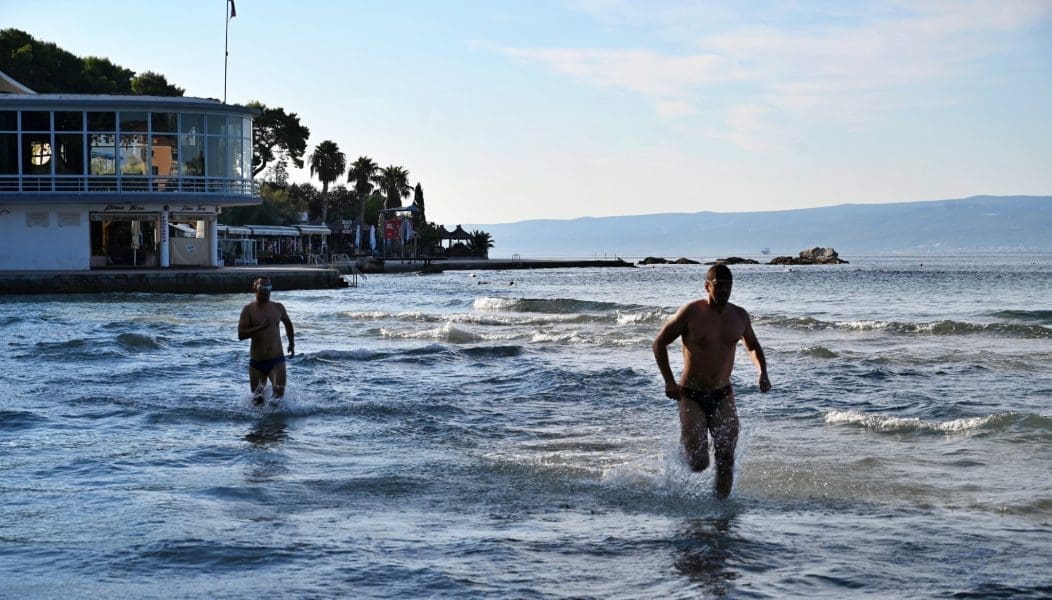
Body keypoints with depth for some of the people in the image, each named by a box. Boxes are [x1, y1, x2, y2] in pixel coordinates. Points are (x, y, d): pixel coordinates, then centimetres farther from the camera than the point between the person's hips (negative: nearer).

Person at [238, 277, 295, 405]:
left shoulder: (278, 307, 4)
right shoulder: (249, 309, -4)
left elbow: (288, 324, 25)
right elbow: (241, 335, -13)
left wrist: (292, 343, 22)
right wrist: (260, 327, -22)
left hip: (276, 360, 1)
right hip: (256, 361, -1)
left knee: (279, 392, -18)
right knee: (257, 400, 7)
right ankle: (261, 387, 39)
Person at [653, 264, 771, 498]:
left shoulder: (739, 316, 3)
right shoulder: (691, 313, -10)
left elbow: (752, 346, 22)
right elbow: (660, 343, -1)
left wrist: (762, 373, 3)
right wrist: (669, 381, -9)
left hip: (723, 396, 3)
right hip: (691, 397, -3)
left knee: (726, 459, -5)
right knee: (698, 464, -7)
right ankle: (686, 449, 28)